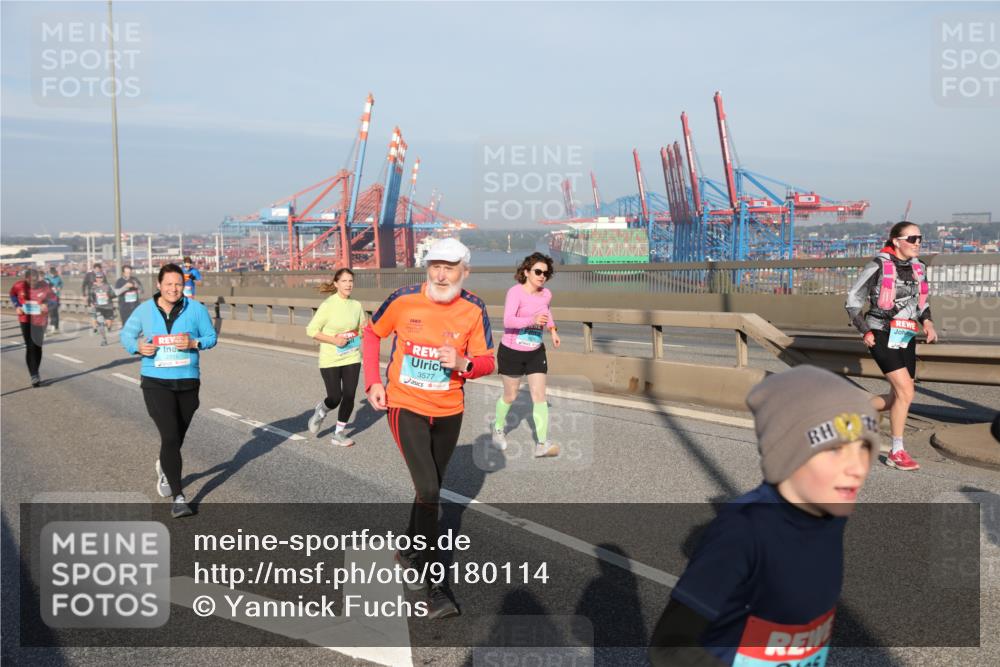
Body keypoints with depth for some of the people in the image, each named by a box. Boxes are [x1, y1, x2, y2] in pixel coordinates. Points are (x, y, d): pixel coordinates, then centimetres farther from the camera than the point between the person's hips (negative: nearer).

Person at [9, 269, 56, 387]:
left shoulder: (44, 286, -14)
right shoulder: (19, 285, -11)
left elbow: (53, 297, 0)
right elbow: (13, 294, 10)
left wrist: (46, 304, -20)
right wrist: (16, 306, -4)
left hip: (40, 320, 1)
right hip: (25, 319, -1)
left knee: (38, 346, 12)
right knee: (30, 347, -10)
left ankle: (35, 373, 30)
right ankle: (34, 376, -8)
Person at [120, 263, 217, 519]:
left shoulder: (196, 309, -2)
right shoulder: (144, 310, -1)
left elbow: (211, 337, 3)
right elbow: (125, 334, 10)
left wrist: (194, 343, -18)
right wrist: (138, 347, -12)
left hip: (187, 382, 2)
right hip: (156, 382, -2)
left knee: (177, 437, 17)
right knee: (170, 437, -13)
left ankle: (164, 468, 52)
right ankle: (178, 497, -7)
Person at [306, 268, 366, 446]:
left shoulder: (356, 305, 2)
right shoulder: (328, 305, -11)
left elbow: (361, 331, 14)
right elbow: (311, 330, -10)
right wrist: (334, 340, -19)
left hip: (352, 358, 4)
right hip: (330, 360, -4)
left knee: (349, 397, 1)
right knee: (335, 398, -2)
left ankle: (339, 433, 19)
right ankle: (321, 411, 33)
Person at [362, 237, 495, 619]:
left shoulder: (474, 310, -8)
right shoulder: (403, 300, -12)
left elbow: (487, 362, -5)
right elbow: (372, 334, 5)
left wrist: (463, 364, -27)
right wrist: (373, 382, -3)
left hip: (449, 412, 3)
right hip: (406, 407, -3)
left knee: (430, 488, 19)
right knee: (428, 491, -13)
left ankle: (409, 551, 43)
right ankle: (436, 585, -4)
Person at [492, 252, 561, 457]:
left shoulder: (546, 294, 0)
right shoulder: (515, 292, -20)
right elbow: (508, 321, -33)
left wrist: (552, 329, 10)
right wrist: (532, 320, -46)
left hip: (536, 352, 5)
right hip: (512, 351, -4)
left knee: (539, 396, -4)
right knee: (510, 396, 11)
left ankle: (542, 444, -1)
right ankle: (498, 428, 39)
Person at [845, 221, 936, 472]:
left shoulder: (919, 268, 9)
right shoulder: (878, 267, -10)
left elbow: (922, 303, 22)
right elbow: (853, 302, -5)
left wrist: (927, 322, 2)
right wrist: (865, 332, -12)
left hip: (906, 338, 7)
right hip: (882, 336, -7)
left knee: (898, 398, 7)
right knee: (906, 392, -15)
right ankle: (896, 453, -2)